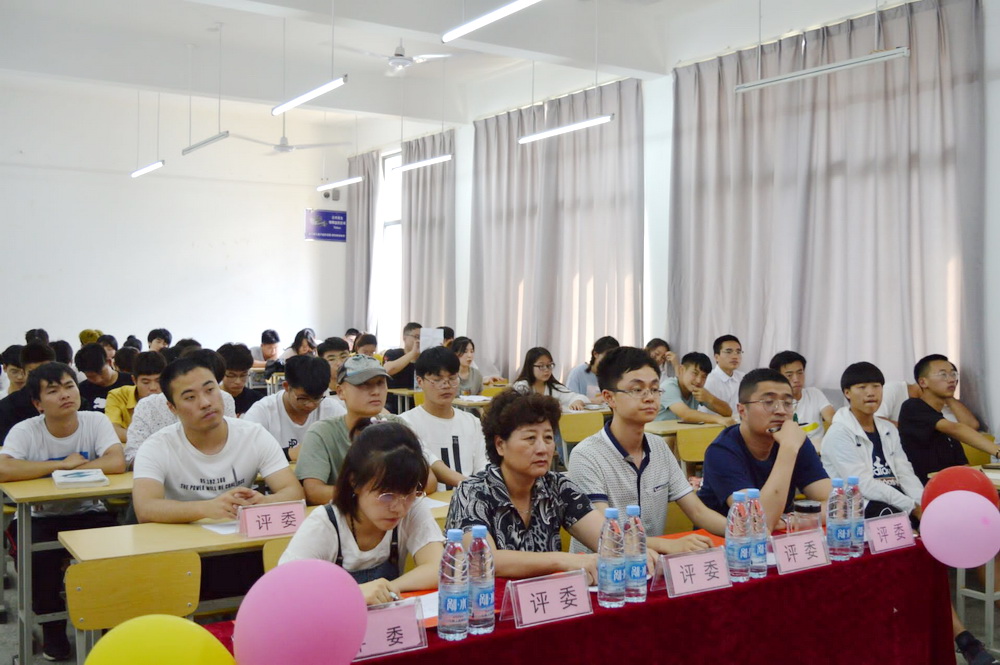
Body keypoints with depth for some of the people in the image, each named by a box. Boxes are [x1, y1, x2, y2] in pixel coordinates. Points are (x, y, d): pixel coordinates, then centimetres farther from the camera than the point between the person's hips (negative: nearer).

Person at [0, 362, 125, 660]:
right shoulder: (25, 431, -12)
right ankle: (52, 625, 0)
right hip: (43, 518, 0)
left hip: (88, 513, 1)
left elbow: (117, 463, -25)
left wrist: (67, 468, -20)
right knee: (34, 555, -29)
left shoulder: (96, 422, -10)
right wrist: (62, 464, -25)